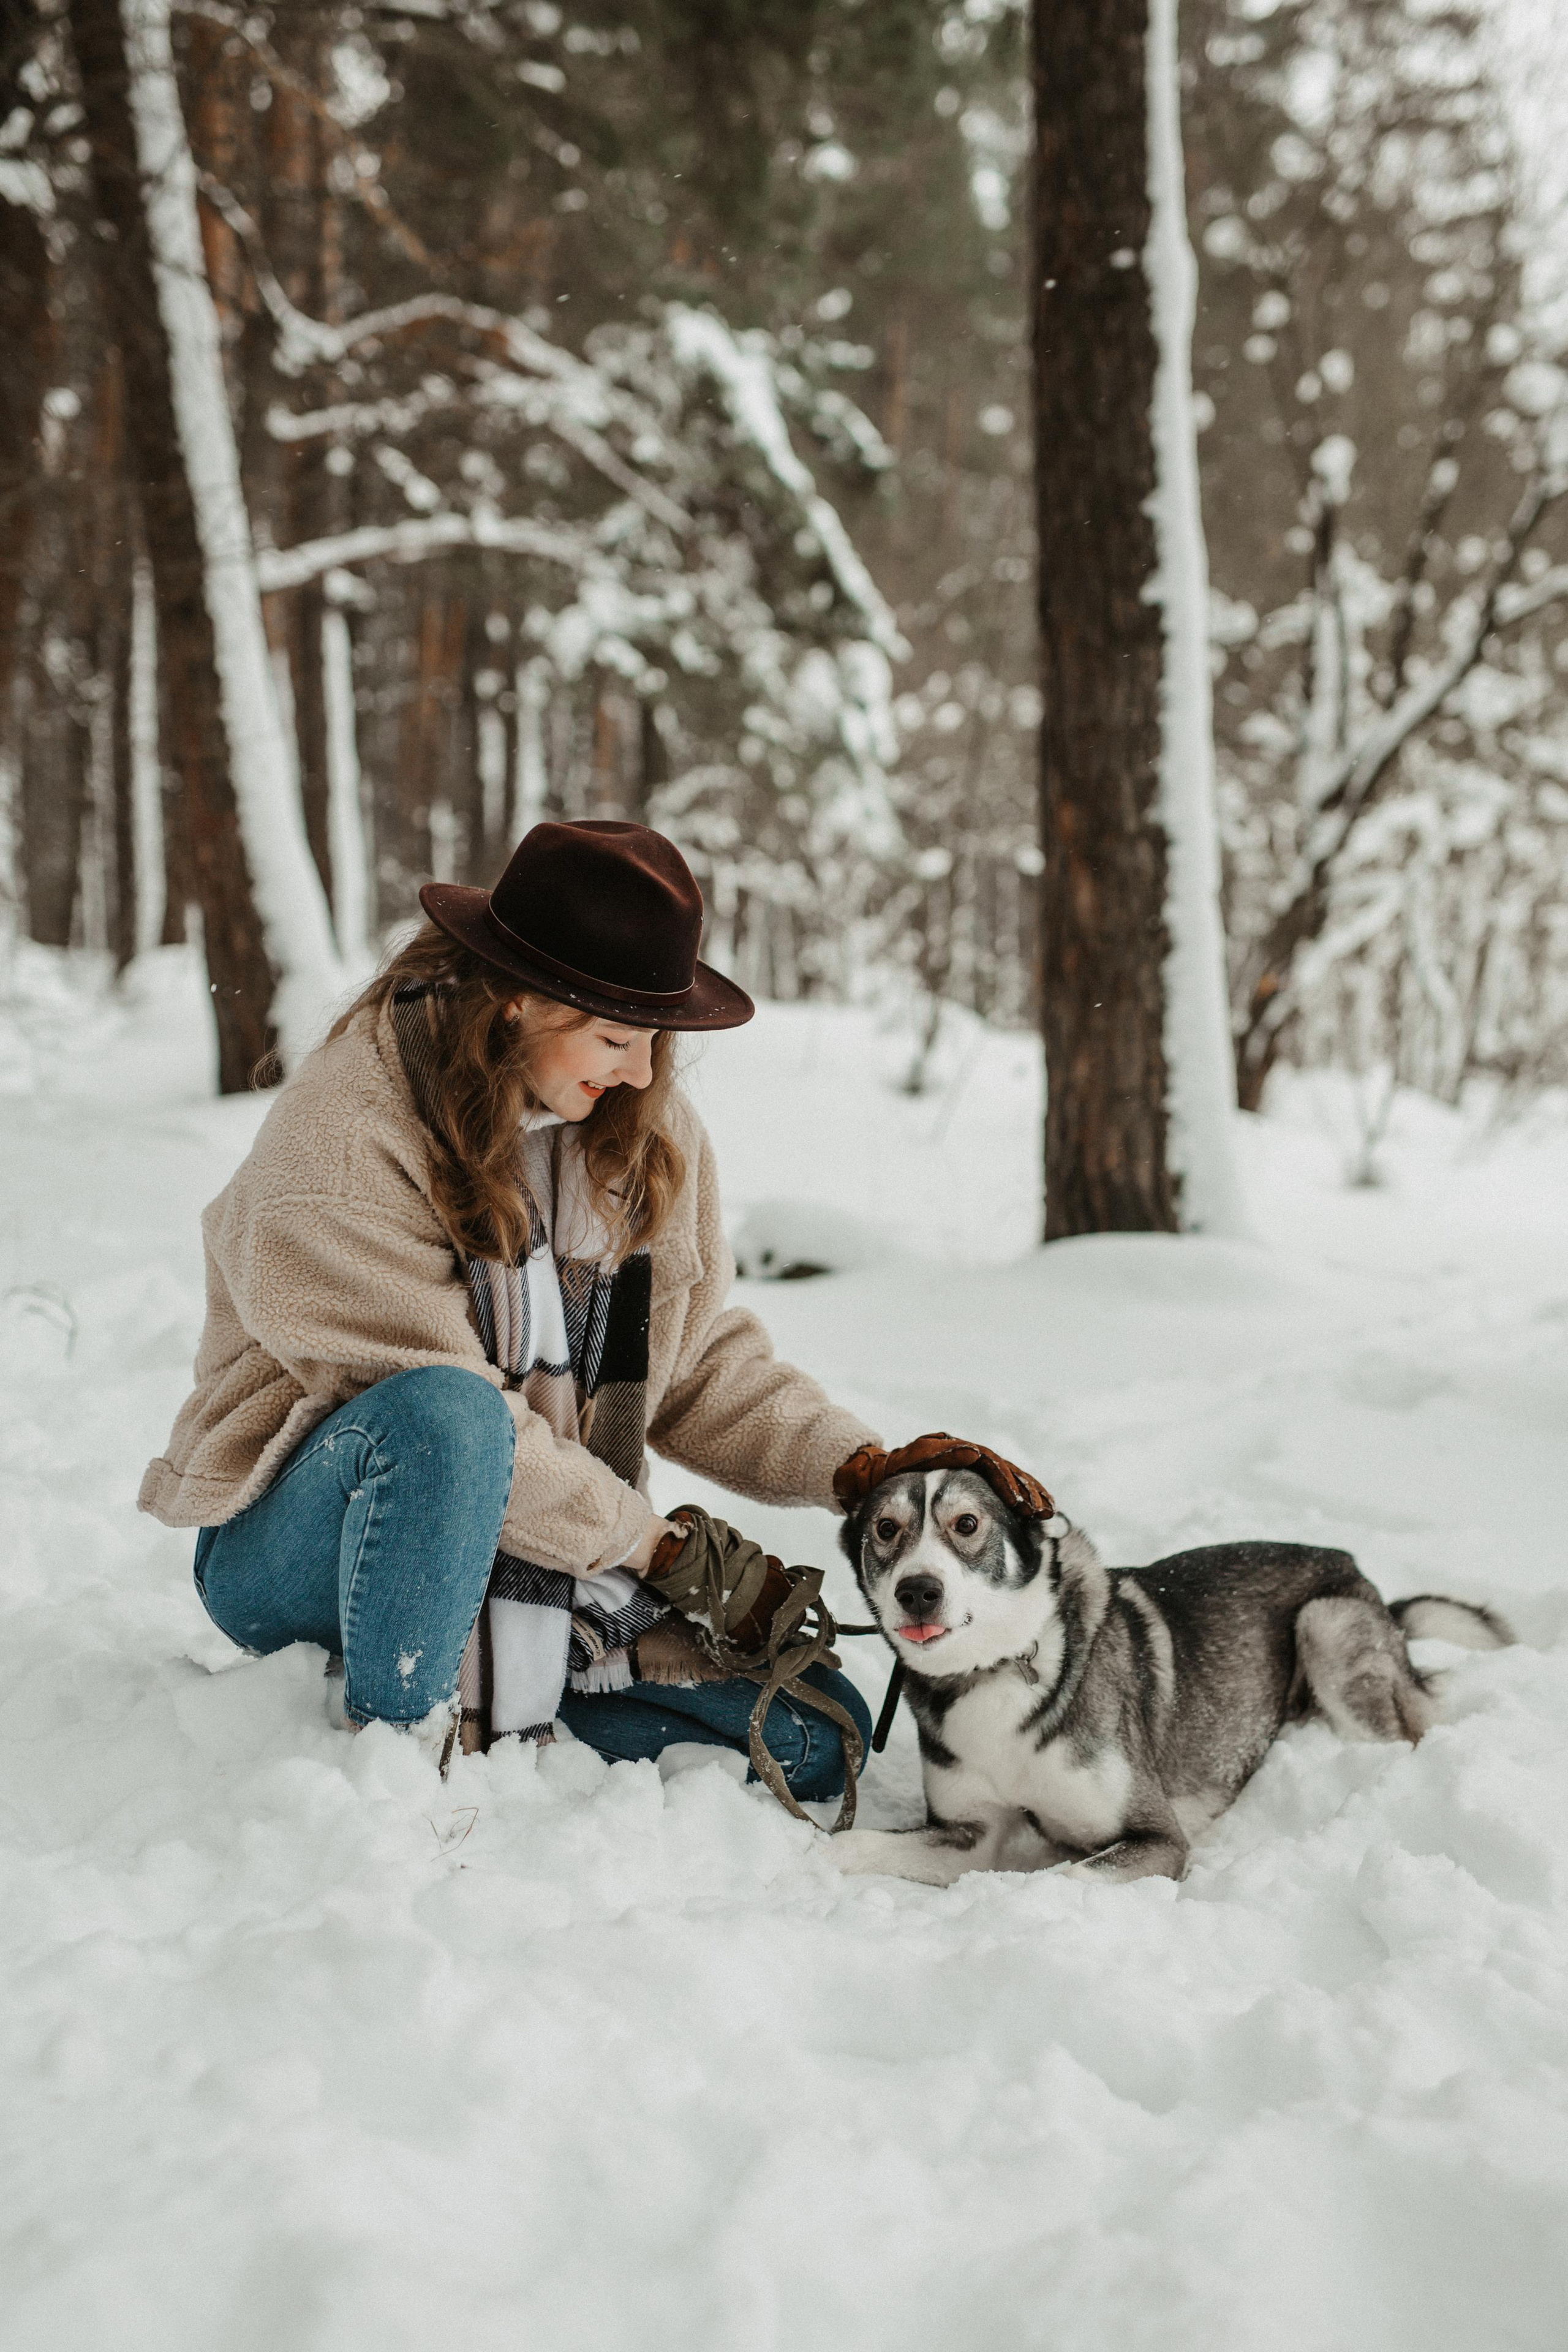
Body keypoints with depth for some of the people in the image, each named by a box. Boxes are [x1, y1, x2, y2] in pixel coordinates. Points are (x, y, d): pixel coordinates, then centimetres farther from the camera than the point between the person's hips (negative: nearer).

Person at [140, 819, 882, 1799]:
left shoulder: (648, 1128, 0)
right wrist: (653, 1541, -18)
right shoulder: (340, 1142, -20)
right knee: (445, 1414, -40)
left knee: (818, 1738, -10)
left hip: (540, 1549, 6)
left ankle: (476, 1692, -4)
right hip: (298, 1543, -5)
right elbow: (446, 1407, -23)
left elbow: (705, 1358, 5)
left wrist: (857, 1466, -10)